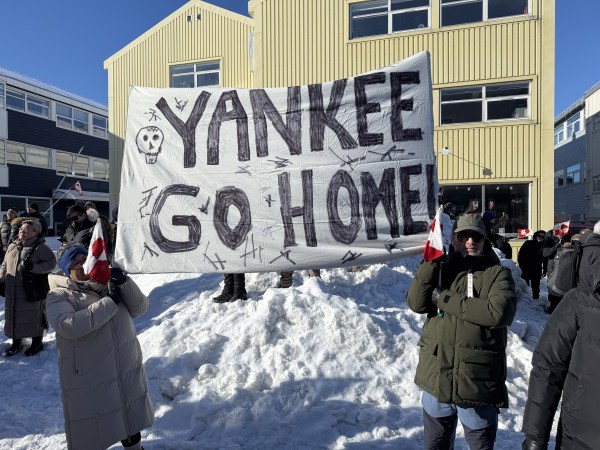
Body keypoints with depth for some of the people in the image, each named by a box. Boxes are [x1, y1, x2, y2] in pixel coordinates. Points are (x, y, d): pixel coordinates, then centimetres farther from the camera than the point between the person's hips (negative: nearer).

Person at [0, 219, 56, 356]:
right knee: (14, 316, 15)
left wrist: (32, 267, -25)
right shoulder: (12, 246, 10)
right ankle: (16, 343, 33)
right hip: (13, 292, 6)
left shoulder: (40, 247, -10)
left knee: (35, 317, 6)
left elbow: (51, 263, -17)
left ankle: (37, 343, 24)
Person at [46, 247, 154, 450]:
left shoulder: (108, 283, 5)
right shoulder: (59, 295, -8)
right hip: (88, 376, -5)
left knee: (131, 416, 24)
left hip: (126, 367, 5)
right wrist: (110, 302, -23)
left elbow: (140, 308, -2)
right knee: (89, 434, 10)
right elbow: (68, 326, -27)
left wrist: (125, 283, -18)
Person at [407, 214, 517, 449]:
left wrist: (445, 299, -17)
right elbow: (416, 303, -9)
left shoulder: (498, 273, -3)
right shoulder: (439, 268, 6)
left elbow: (499, 312, -22)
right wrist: (432, 259, -16)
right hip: (436, 378, 4)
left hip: (478, 383, -3)